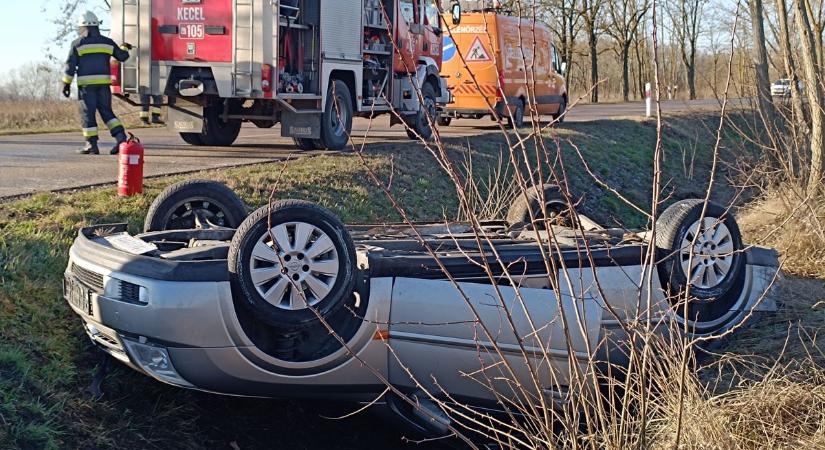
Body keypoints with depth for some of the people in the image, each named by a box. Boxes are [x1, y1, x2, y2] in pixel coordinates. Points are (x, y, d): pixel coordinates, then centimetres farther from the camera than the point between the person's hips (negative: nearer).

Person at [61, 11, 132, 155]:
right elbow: (122, 56, 17)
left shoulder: (78, 44, -2)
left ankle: (92, 145, 1)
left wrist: (66, 84, 3)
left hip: (86, 83, -4)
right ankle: (121, 137, -3)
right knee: (106, 111, 11)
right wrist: (125, 48, 38)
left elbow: (70, 66, -3)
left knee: (88, 113, 1)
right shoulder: (107, 42, 8)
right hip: (104, 83, 4)